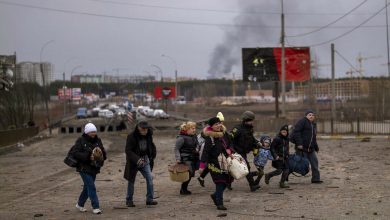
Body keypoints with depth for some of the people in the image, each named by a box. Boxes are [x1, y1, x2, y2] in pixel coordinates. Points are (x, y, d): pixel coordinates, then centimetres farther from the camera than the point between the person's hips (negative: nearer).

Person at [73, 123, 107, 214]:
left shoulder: (97, 140, 7)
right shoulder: (80, 140, -10)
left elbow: (104, 152, 12)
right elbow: (76, 153, -18)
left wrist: (102, 156, -12)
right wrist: (88, 156, -27)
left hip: (94, 168, 6)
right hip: (84, 168, -6)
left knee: (87, 187, 16)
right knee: (91, 187, -12)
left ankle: (80, 204, 34)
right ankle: (95, 207, -8)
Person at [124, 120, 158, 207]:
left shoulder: (148, 136, -1)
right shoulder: (131, 137, -17)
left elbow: (152, 146, 16)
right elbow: (128, 151, -20)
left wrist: (152, 157, 3)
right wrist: (137, 159, -31)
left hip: (145, 161, 4)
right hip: (133, 162, -4)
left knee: (150, 178, -7)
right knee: (131, 181, 5)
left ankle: (149, 199, 2)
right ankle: (129, 201, 19)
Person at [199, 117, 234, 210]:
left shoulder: (224, 133, 7)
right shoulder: (209, 138, -14)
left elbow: (230, 144, 20)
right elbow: (205, 151, -18)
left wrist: (229, 150, -3)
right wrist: (202, 165, -24)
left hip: (225, 162, 7)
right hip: (215, 163, -7)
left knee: (227, 180, 12)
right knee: (220, 182, -8)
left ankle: (215, 195, 33)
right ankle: (219, 203, 0)